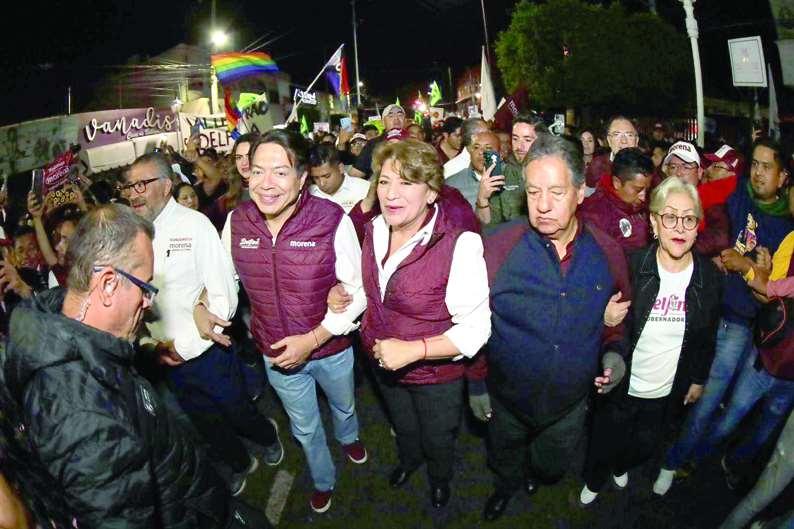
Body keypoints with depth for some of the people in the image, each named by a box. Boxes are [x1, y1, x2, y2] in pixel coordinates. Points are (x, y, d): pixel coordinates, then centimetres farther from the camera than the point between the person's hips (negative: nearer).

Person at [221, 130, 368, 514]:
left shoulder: (332, 221, -26)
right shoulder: (236, 222, -15)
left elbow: (357, 294, -19)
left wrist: (314, 339, -24)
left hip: (331, 348, -2)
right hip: (276, 354, 2)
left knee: (343, 407, 31)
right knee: (304, 429, 26)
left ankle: (348, 437, 68)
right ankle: (323, 481, 57)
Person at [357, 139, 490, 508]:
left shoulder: (460, 245, -32)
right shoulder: (375, 230, -11)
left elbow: (476, 328, -30)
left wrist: (414, 350, -35)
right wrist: (368, 329, 0)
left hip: (437, 373, -4)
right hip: (384, 364, 5)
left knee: (438, 438, 26)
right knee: (403, 427, 34)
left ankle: (440, 476, 60)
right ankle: (409, 458, 67)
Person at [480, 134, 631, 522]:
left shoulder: (607, 253, -12)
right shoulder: (497, 246, -22)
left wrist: (613, 351, -12)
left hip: (571, 402, 2)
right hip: (506, 399, -2)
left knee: (554, 465, 29)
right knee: (503, 459, 26)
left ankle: (537, 475, 65)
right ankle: (507, 484, 62)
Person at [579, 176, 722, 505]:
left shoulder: (710, 277, -10)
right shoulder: (631, 268, -20)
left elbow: (707, 337, 4)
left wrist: (699, 379, 9)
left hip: (668, 392, 3)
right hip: (621, 387, -3)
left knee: (645, 447, 26)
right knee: (605, 444, 18)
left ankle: (621, 467, 61)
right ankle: (593, 481, 51)